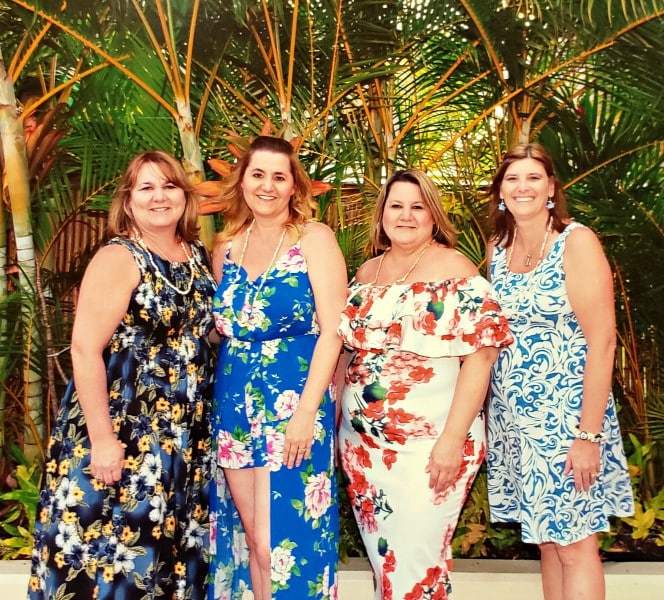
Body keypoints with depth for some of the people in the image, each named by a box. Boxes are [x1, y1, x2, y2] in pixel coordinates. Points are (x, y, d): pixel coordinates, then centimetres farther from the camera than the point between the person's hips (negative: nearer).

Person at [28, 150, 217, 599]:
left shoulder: (198, 255, 8)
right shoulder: (118, 259, -12)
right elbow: (84, 348, -18)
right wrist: (102, 438, -21)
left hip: (186, 433, 7)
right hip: (123, 430, -6)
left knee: (176, 546, 16)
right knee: (114, 547, 3)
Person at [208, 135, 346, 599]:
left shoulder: (314, 239, -5)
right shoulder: (226, 248, 10)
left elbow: (332, 330, -11)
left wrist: (306, 410, -17)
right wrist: (218, 402, 7)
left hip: (293, 403, -5)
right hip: (233, 403, 5)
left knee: (281, 541, -2)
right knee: (250, 535, 12)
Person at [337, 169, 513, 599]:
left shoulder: (456, 272, -8)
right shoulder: (366, 273, 10)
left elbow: (480, 356, -15)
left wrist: (453, 439, -20)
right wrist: (334, 413, 9)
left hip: (428, 443, -5)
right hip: (361, 441, 6)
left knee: (416, 560, 2)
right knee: (380, 554, 16)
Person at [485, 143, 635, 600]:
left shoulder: (576, 242, -10)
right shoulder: (497, 249, 7)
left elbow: (602, 340, -15)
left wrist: (589, 434, -18)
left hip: (566, 414, -5)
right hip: (513, 418, 5)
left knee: (574, 545, 3)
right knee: (546, 539, 14)